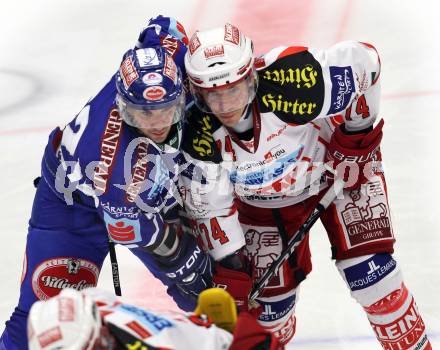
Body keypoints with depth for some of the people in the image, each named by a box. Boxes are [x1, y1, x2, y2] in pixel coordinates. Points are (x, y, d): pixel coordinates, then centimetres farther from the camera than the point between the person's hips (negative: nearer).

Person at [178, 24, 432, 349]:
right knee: (272, 305, 6)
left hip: (338, 166, -2)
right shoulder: (199, 136, -30)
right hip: (264, 205, 2)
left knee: (371, 274, -12)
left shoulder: (289, 84, -40)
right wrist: (228, 269, -17)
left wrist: (358, 131, -16)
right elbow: (208, 205, -16)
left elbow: (362, 59, -25)